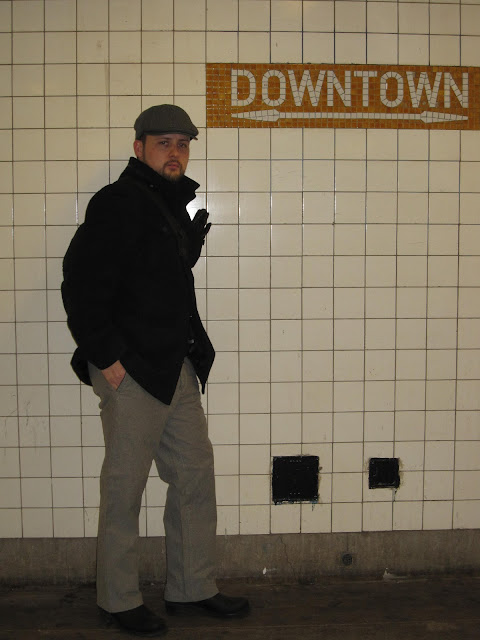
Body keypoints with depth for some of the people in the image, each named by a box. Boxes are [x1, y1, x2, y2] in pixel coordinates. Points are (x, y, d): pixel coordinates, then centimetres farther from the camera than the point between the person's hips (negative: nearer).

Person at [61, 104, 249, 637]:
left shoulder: (173, 205, 16)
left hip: (177, 369, 9)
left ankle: (192, 588, 27)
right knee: (124, 488, 3)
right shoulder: (118, 204, -11)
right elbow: (80, 286, -18)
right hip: (132, 372, -9)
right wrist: (107, 357, -18)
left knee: (195, 475, 13)